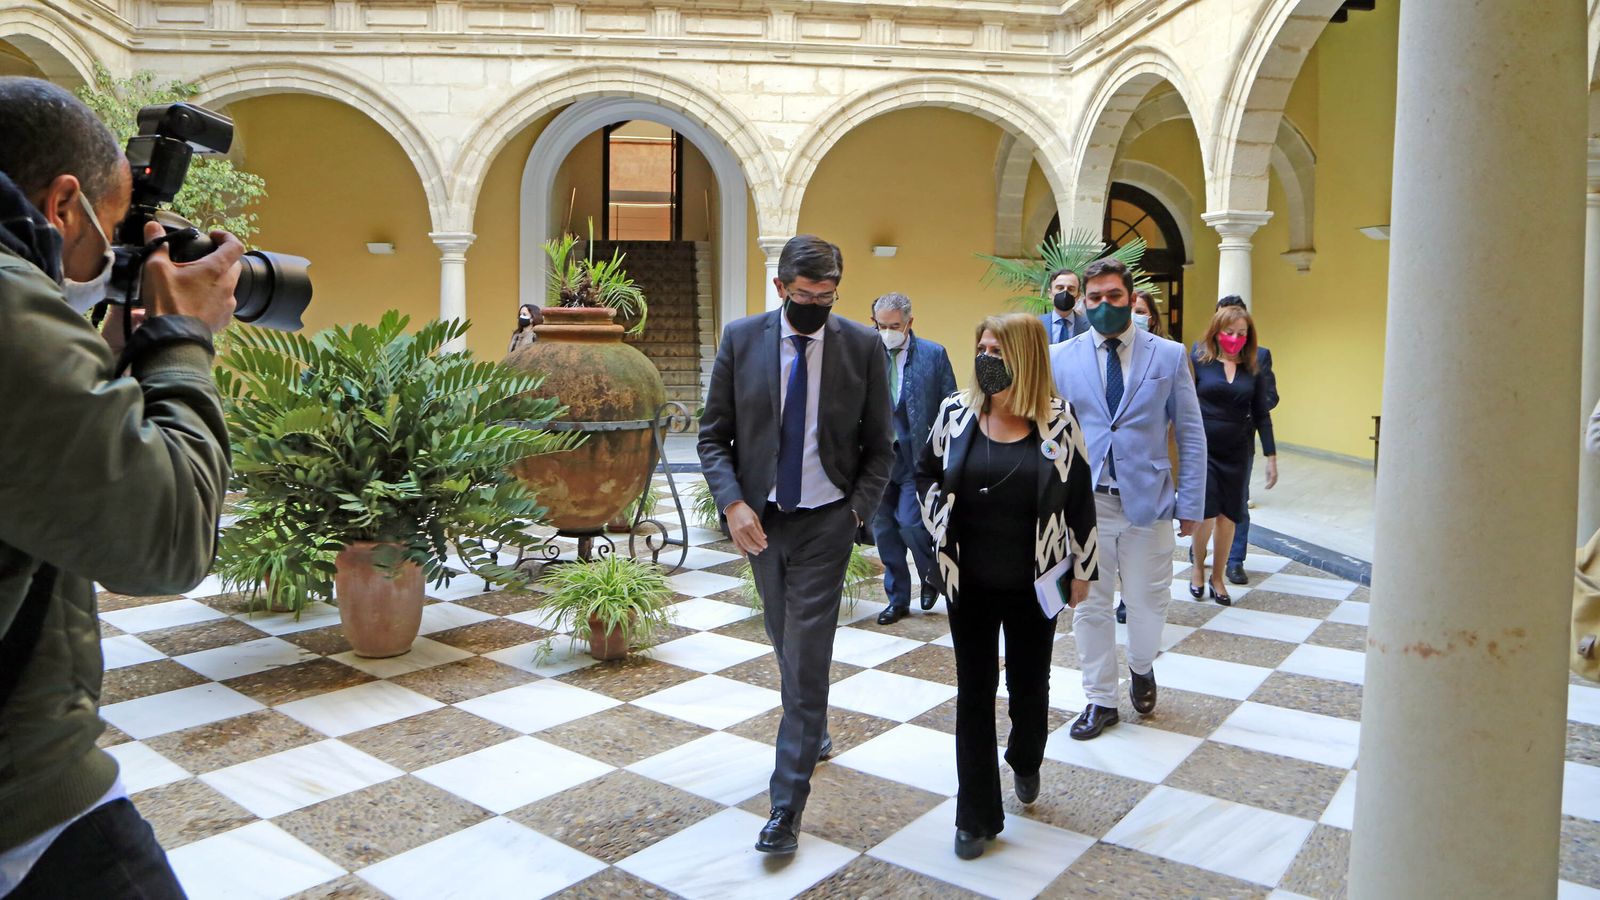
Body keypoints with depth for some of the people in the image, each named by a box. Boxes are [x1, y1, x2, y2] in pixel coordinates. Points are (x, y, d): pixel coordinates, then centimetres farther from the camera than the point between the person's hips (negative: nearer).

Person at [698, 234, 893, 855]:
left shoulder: (862, 345, -5)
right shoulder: (740, 339, -2)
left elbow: (879, 445, 2)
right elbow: (713, 436, 0)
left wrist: (858, 509, -9)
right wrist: (733, 504, -13)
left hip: (825, 520, -2)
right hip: (760, 518, 3)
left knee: (807, 653, -5)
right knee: (786, 643, 18)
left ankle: (787, 805, 2)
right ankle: (813, 733, 44)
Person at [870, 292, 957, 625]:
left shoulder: (934, 354, -2)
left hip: (918, 457, -3)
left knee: (909, 523, -10)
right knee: (884, 531, 8)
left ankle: (932, 575, 22)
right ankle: (897, 599, 25)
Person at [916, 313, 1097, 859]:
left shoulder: (1058, 421, -7)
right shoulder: (956, 413, -3)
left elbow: (1080, 497, 0)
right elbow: (926, 473, 11)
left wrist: (1082, 569, 2)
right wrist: (943, 528, 0)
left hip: (1034, 584, -1)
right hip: (969, 582, 1)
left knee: (1030, 687, 15)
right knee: (974, 692, 7)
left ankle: (1025, 764, 47)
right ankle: (977, 815, 18)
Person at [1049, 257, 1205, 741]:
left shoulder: (1169, 355, 1)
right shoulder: (1060, 357, 2)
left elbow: (1191, 435, 3)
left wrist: (1190, 502, -1)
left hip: (1148, 501, 0)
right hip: (1083, 502, 1)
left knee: (1147, 604, 9)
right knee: (1089, 606, 8)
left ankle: (1141, 668, 41)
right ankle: (1100, 701, 25)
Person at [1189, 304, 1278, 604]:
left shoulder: (1253, 369, 5)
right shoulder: (1199, 361, -5)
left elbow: (1262, 415, 6)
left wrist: (1271, 457, 4)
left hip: (1237, 453, 3)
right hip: (1203, 449, -3)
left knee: (1228, 516, 7)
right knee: (1206, 514, -7)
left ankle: (1217, 577, 23)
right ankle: (1197, 568, 20)